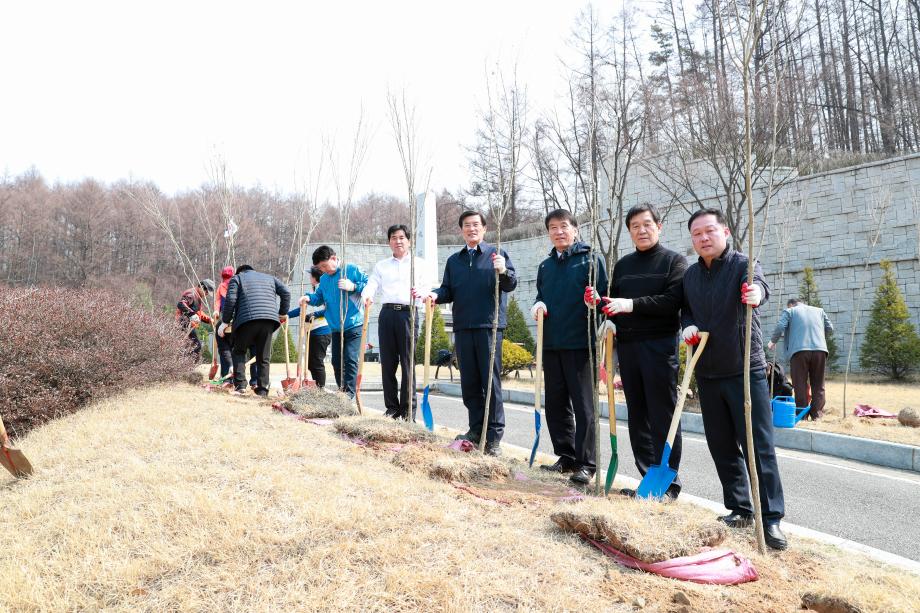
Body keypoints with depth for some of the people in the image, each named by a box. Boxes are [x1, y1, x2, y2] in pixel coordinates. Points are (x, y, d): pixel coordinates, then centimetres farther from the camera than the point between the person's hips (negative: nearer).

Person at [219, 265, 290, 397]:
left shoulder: (236, 278, 19)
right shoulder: (269, 277, 30)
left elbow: (230, 300, 3)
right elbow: (286, 292, 15)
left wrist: (225, 322, 7)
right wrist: (283, 313, 23)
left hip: (247, 319, -2)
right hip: (269, 319, 3)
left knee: (239, 351, 15)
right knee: (264, 357, 9)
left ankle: (240, 384, 3)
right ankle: (263, 389, 4)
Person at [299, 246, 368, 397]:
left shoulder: (352, 270, -5)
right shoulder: (324, 279, 15)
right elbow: (319, 297, 18)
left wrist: (353, 286, -20)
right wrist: (309, 298, -2)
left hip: (353, 325, -7)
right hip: (335, 328, 7)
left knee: (350, 359, -13)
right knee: (336, 361, 10)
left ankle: (349, 392, -8)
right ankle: (341, 390, 21)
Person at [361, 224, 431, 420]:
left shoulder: (419, 263, 13)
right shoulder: (381, 265, 20)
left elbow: (427, 287, 3)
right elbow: (371, 285, 5)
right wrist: (367, 296, -18)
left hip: (408, 312, -3)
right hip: (387, 313, 3)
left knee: (408, 362, -6)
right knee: (387, 362, 2)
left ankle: (408, 411, -2)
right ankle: (392, 408, 11)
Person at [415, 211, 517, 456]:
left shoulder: (496, 254, 4)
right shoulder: (454, 261, 18)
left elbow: (510, 285, -5)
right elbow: (448, 291, 14)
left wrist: (503, 272, -26)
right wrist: (434, 294, -6)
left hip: (489, 325, -4)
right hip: (463, 326, 5)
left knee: (490, 381, -5)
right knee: (469, 382, 9)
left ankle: (494, 436, 0)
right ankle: (476, 429, 21)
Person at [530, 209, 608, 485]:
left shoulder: (591, 259, 0)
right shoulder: (545, 266, 16)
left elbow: (604, 295, -3)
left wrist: (596, 302, -24)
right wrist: (538, 305, 4)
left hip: (581, 343, -6)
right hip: (551, 343, 6)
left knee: (584, 405, -3)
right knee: (556, 403, 11)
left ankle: (586, 463, 5)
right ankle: (566, 457, 23)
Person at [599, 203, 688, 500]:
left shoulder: (674, 261, 2)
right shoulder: (623, 264, 19)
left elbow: (673, 301, -12)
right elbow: (614, 301, 21)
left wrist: (633, 304, -19)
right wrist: (605, 309, -1)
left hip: (660, 345, -6)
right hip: (627, 345, 6)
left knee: (663, 415, -3)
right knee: (638, 416, 9)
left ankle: (668, 483, 5)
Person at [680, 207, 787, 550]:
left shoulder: (742, 265, -8)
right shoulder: (690, 275, 8)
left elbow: (759, 285, -31)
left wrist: (756, 293, -55)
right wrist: (687, 326, -3)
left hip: (745, 370, -5)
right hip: (707, 374, 5)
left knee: (759, 446, -5)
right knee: (722, 447, 11)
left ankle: (771, 518, 2)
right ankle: (739, 509, 23)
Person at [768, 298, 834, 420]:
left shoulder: (789, 311, 13)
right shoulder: (819, 310, 24)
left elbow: (780, 327, -1)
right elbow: (830, 328, 21)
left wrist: (773, 341, 14)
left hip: (799, 350, -3)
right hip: (820, 350, 3)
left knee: (800, 386, 3)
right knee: (818, 385, 10)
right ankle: (817, 416, 7)